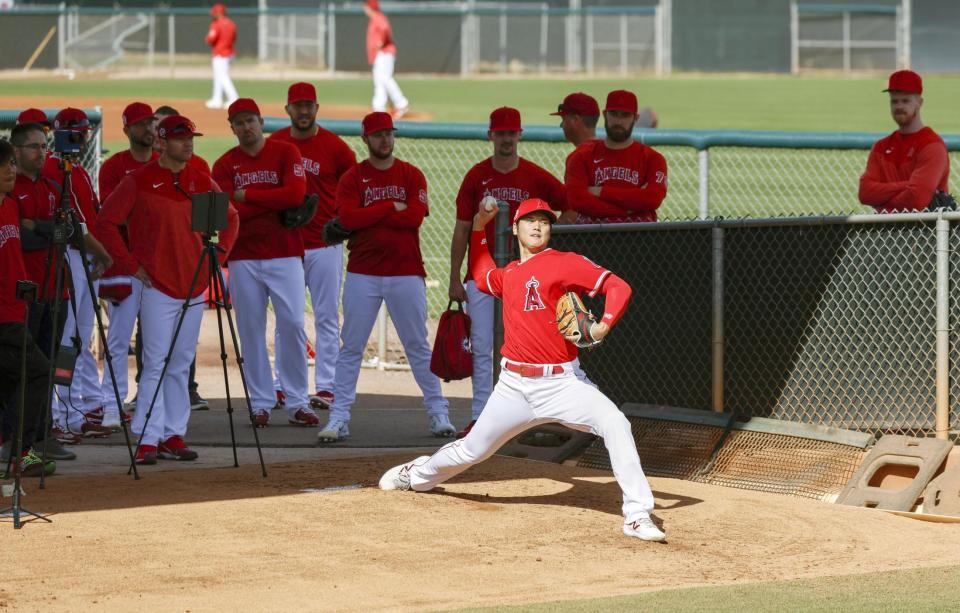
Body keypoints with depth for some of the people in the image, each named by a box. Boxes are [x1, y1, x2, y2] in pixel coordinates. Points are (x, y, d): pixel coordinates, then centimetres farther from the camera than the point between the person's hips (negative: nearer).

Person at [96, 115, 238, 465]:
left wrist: (219, 253, 10)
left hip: (194, 286, 5)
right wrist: (129, 264, -7)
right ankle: (148, 440, -9)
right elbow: (106, 223, -3)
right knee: (156, 363, -9)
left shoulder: (201, 182, 9)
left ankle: (174, 436, 14)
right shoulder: (140, 181, -5)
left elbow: (230, 217, 23)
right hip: (157, 285, -5)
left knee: (181, 365, 9)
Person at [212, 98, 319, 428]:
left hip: (284, 253, -2)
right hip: (243, 257, 2)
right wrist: (275, 206, -10)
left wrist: (247, 196, -7)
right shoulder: (224, 165, 7)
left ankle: (297, 404, -1)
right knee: (251, 328, 1)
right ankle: (261, 404, 8)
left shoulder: (286, 153, 3)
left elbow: (295, 194, -11)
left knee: (292, 324, -6)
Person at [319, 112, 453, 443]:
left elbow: (415, 216, -10)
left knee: (418, 345, 6)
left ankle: (438, 412, 13)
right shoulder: (351, 178, 4)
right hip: (362, 275, 0)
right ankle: (338, 418, -1)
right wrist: (392, 208, -10)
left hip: (406, 273, 0)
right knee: (351, 347, -1)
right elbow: (348, 218, -12)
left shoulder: (412, 176, 5)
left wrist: (368, 216, -9)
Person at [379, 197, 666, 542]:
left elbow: (619, 287, -11)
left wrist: (602, 326, -27)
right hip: (514, 386, 5)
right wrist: (479, 227, 30)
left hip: (559, 383, -5)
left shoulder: (563, 264, -5)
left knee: (614, 423, -28)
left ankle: (637, 516, -25)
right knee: (472, 450, 16)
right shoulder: (508, 275, 14)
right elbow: (481, 275, 38)